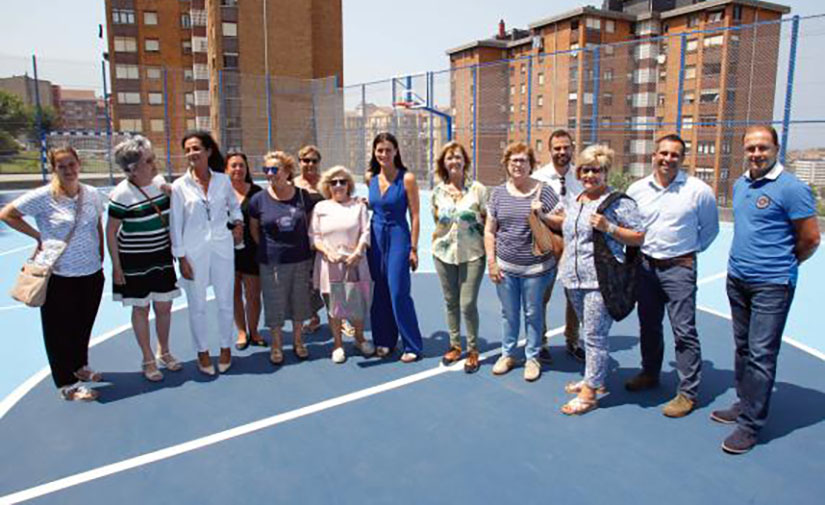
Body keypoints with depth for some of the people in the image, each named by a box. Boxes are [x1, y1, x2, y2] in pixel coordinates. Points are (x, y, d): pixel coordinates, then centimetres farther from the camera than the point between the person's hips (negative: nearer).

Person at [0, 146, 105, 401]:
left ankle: (80, 366, 41)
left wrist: (100, 258, 12)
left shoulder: (92, 194, 2)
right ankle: (67, 385, 19)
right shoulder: (42, 196, -11)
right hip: (58, 276, -4)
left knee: (84, 325, 19)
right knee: (60, 329, 7)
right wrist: (38, 236, -5)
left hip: (91, 274, 4)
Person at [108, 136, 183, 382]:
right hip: (134, 260, -4)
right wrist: (116, 266, -9)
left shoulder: (161, 182, -1)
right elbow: (111, 231, -10)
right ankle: (148, 359, 23)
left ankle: (164, 352, 31)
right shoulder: (121, 194, -17)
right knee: (141, 308, 8)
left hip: (162, 256, 5)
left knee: (164, 306, 11)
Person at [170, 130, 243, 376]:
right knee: (197, 305, 8)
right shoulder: (180, 186, -5)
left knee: (225, 302, 10)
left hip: (222, 247, 2)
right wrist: (181, 257, -6)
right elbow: (176, 224, -3)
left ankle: (226, 348, 28)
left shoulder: (223, 180, 1)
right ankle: (202, 352, 24)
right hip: (194, 250, -1)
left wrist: (238, 222, 2)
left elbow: (234, 204, 21)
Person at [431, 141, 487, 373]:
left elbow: (487, 220, -1)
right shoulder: (438, 191, 4)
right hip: (444, 253, 3)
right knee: (451, 302, 12)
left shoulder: (477, 189, -5)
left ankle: (473, 349, 15)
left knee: (468, 304, -5)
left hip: (472, 254, -3)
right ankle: (455, 345, 29)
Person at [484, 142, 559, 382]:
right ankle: (507, 355, 30)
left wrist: (542, 216, -17)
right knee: (509, 313, 14)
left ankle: (532, 358, 25)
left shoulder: (543, 191, -4)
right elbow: (489, 230, 7)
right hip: (505, 267, 2)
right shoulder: (498, 193, 5)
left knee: (533, 313, 9)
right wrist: (491, 261, 1)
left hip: (536, 267, -2)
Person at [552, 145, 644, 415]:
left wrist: (608, 227, -19)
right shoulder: (574, 200, 13)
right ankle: (595, 379, 33)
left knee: (595, 335, -3)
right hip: (574, 278, 7)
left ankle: (589, 393, 6)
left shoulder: (618, 201, -8)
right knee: (589, 331, 18)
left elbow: (639, 237, -8)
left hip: (600, 280, -7)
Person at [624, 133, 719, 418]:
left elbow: (710, 228, 6)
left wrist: (691, 250, 1)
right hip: (645, 265, 4)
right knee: (648, 326, 17)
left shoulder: (699, 191, -7)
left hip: (679, 268, -4)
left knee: (684, 331, -3)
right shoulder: (637, 189, 2)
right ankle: (650, 374, 36)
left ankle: (688, 393, 7)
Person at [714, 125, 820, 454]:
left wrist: (781, 266, 4)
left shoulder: (791, 188, -13)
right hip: (737, 279, 7)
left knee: (761, 355, -4)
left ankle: (751, 424, 3)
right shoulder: (739, 185, 10)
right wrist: (743, 261, 15)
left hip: (771, 286, -7)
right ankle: (744, 403, 30)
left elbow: (810, 239, -8)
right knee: (743, 348, 16)